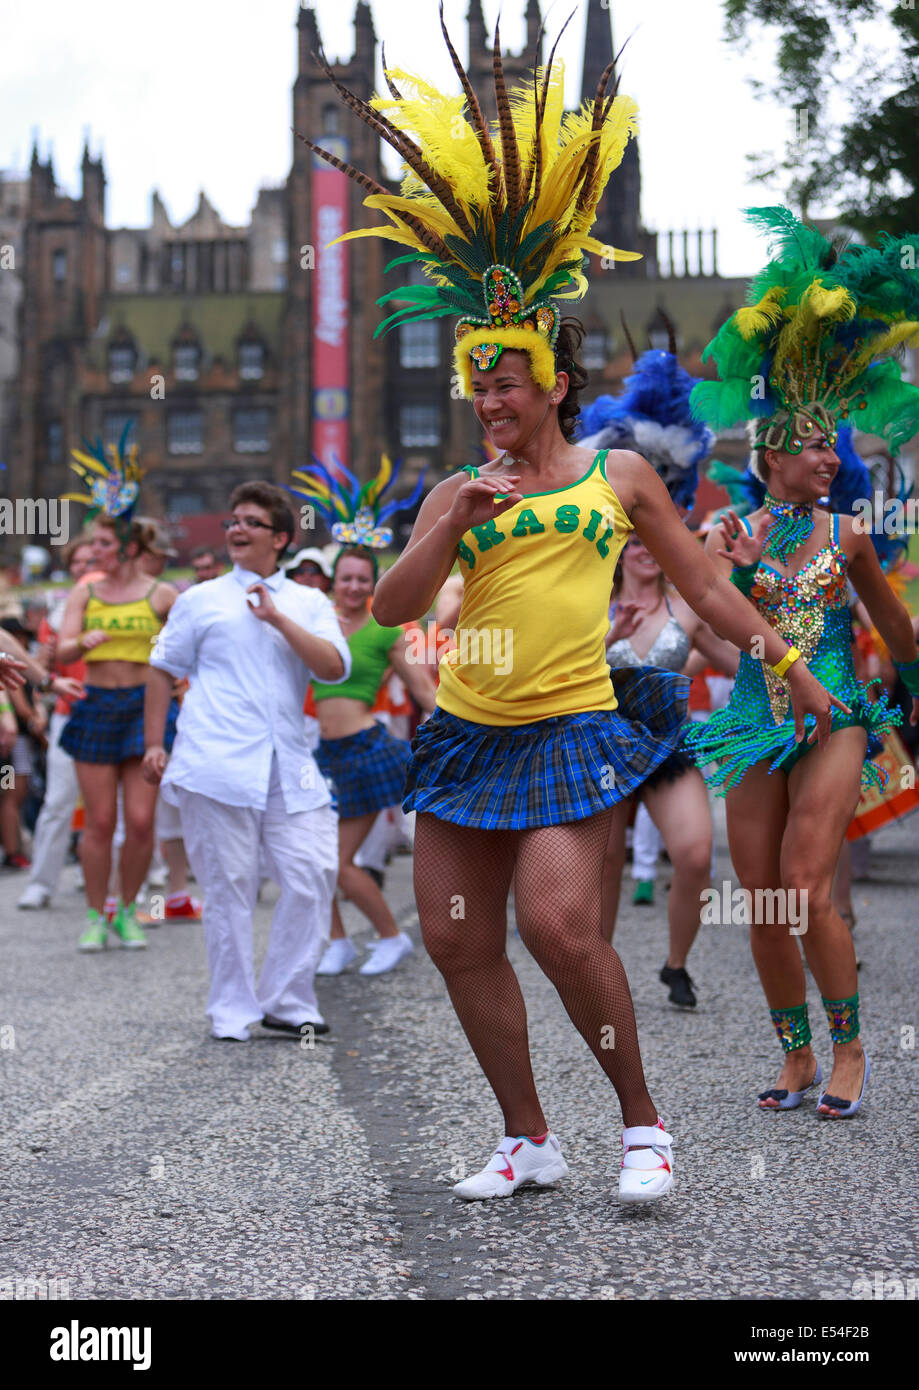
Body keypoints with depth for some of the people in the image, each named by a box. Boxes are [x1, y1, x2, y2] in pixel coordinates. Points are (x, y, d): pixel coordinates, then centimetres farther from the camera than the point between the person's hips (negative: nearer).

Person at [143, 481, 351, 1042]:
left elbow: (335, 668, -1)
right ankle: (232, 1012, 9)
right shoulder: (201, 600, 12)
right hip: (217, 765, -2)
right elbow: (164, 671, 16)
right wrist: (155, 742, 7)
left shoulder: (309, 603, 14)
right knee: (229, 887, -1)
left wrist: (279, 619, -7)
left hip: (289, 768, 2)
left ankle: (287, 1001, 7)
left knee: (314, 874, -7)